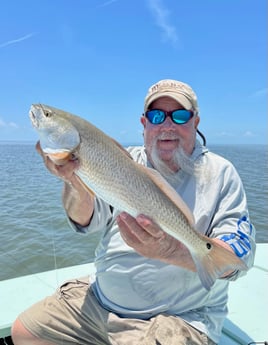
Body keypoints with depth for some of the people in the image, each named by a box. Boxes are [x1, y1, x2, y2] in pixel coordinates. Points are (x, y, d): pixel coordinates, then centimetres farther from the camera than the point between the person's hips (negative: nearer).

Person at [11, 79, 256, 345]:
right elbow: (86, 220, -6)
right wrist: (75, 181, -29)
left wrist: (172, 250, -35)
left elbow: (241, 255, -16)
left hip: (178, 318, -3)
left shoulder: (220, 173, -8)